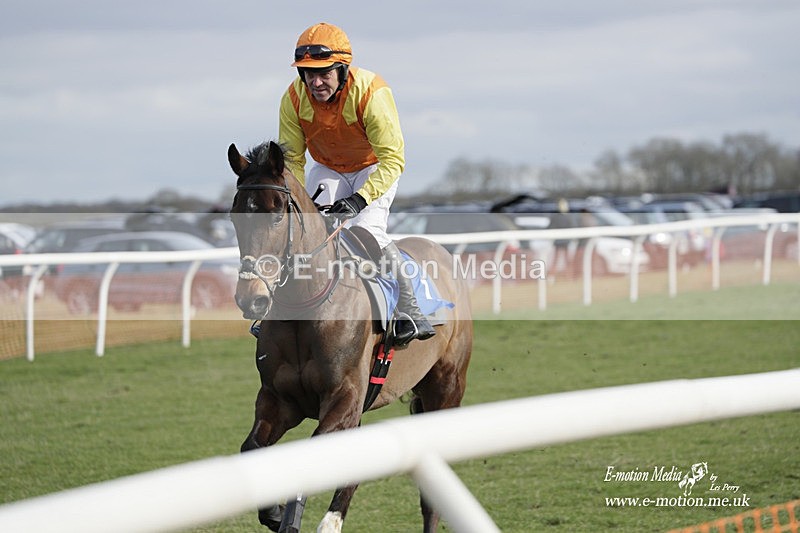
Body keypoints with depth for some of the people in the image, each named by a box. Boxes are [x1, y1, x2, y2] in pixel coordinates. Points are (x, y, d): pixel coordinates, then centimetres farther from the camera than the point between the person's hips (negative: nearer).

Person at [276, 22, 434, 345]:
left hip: (375, 168, -4)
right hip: (328, 170, 4)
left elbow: (393, 159, -32)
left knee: (366, 230, -25)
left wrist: (360, 199, -43)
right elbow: (291, 158, -10)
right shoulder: (294, 99, -20)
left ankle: (410, 312, -16)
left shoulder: (371, 92, -33)